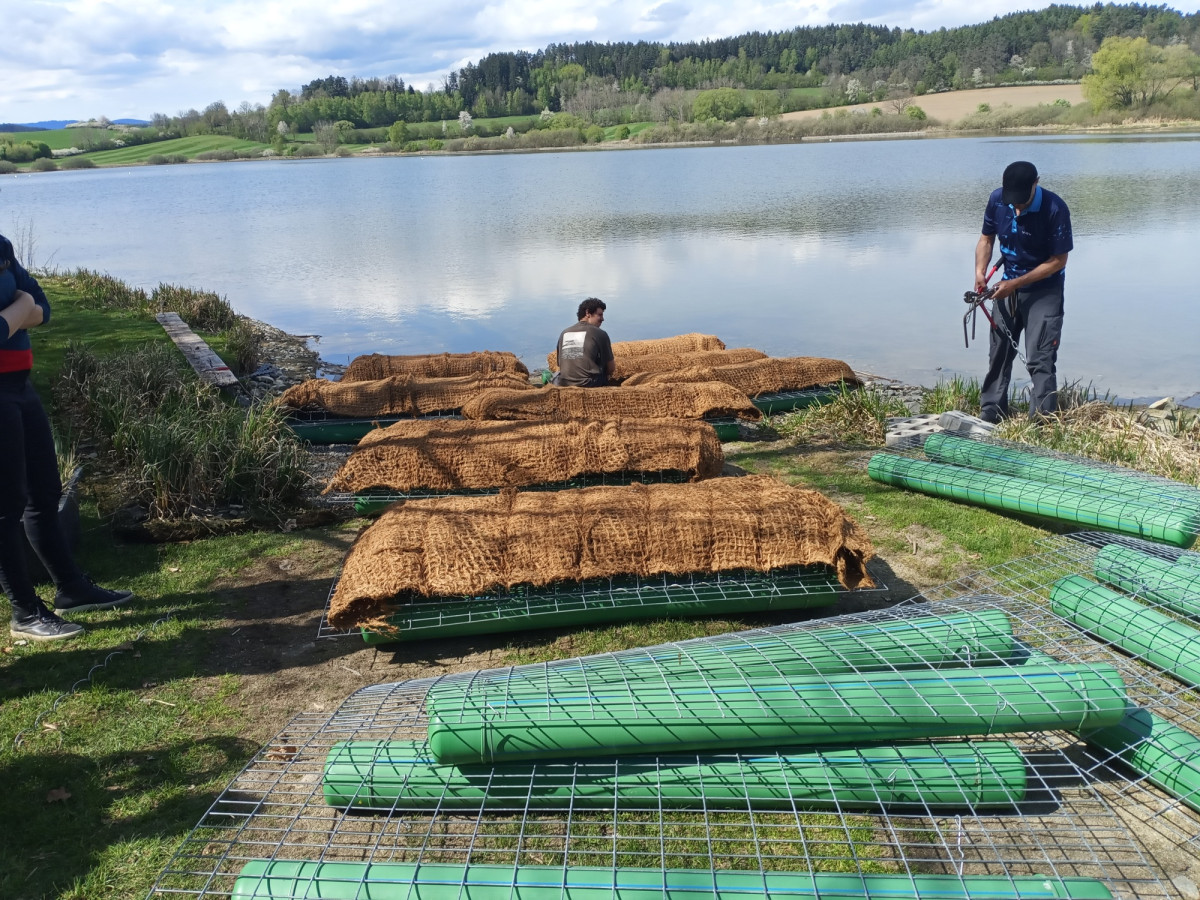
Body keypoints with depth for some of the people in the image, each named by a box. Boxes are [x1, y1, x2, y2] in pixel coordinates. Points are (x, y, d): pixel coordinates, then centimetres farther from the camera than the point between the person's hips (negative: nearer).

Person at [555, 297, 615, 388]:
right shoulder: (600, 334, -3)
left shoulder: (564, 333, 10)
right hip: (590, 384, -4)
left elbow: (559, 367, 14)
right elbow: (611, 368, 2)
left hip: (564, 384, 4)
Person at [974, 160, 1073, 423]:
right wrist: (980, 271, -15)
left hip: (1044, 290, -5)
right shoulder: (997, 199, -12)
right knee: (999, 352, 11)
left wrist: (1016, 284, -23)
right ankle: (991, 414, 22)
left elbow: (1059, 260, -19)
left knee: (1039, 358, -11)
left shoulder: (1055, 209, -25)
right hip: (1008, 286, 5)